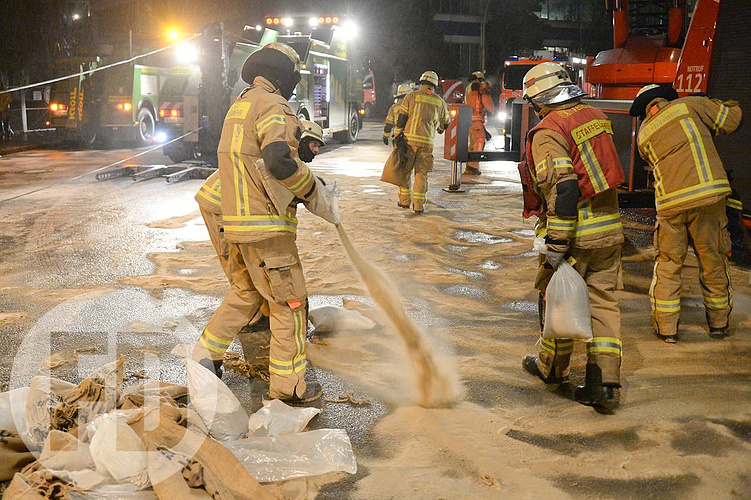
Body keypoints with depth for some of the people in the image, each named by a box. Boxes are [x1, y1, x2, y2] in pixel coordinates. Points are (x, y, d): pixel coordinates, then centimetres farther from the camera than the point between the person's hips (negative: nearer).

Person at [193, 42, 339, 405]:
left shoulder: (238, 106, 18)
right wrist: (313, 191, -13)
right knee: (289, 303, 1)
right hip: (267, 226, -9)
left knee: (245, 293, 24)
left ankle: (206, 352, 24)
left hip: (235, 222, 9)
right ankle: (288, 386, 8)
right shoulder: (272, 106, -12)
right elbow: (279, 159, -27)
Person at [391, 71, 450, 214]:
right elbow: (446, 122, 25)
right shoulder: (439, 102, 10)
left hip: (409, 138, -1)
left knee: (405, 170, 14)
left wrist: (397, 135, 2)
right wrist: (440, 128, 48)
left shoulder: (411, 96, 3)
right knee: (421, 173, 6)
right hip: (427, 141, 1)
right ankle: (418, 206, 3)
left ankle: (404, 200, 14)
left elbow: (401, 117, -2)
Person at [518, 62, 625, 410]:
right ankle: (604, 383, 6)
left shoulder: (548, 132, -15)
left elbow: (562, 189, -24)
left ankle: (553, 367, 31)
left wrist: (556, 244, -22)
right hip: (610, 228, 7)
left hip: (575, 236, -6)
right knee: (603, 302, 9)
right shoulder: (595, 117, 9)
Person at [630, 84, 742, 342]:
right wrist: (709, 102, 27)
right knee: (713, 258, 12)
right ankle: (719, 322, 24)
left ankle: (666, 326, 11)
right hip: (708, 194, -1)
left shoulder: (643, 133, 15)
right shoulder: (688, 105, 6)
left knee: (667, 263, 11)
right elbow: (732, 118, 10)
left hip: (670, 202, 2)